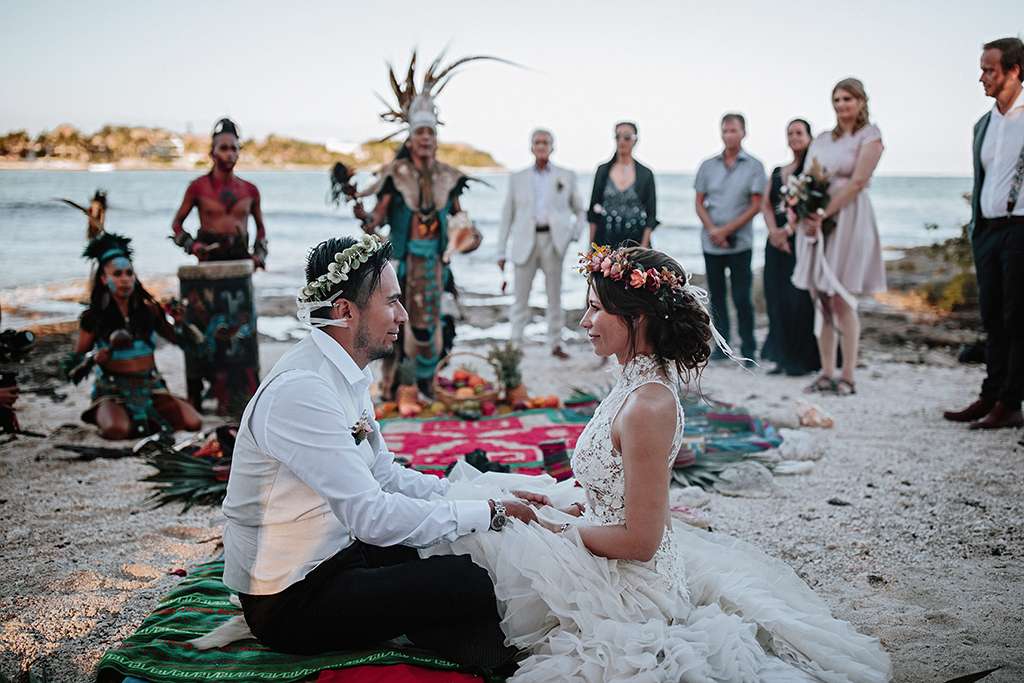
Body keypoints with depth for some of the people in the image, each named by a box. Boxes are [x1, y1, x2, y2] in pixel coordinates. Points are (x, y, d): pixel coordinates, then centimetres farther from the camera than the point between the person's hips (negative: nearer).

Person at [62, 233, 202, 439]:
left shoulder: (148, 309, 0)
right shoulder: (94, 317, -5)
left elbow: (177, 339, 12)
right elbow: (72, 363, 3)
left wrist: (180, 323, -10)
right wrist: (93, 358, -18)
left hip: (150, 385, 2)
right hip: (112, 389, -2)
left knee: (193, 423, -19)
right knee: (117, 430, -34)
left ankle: (149, 417, 9)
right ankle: (104, 416, 3)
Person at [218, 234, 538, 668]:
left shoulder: (346, 374, 5)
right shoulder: (301, 391, -26)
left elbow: (385, 474, 11)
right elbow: (373, 515, -28)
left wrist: (485, 496, 0)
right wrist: (491, 513, -20)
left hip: (337, 553, 10)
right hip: (289, 603, -10)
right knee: (469, 584, -20)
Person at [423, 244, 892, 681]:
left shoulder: (646, 405, -28)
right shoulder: (642, 382, 2)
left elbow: (639, 541, -25)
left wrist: (558, 526, -14)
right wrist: (561, 506, 3)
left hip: (630, 584, -9)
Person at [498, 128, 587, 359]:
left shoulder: (567, 176, 11)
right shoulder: (518, 179, 11)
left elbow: (580, 211, 15)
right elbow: (507, 216, 11)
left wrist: (575, 234, -3)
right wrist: (501, 252, 6)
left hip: (553, 241, 0)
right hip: (525, 242, 0)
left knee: (555, 296, 3)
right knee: (521, 296, 0)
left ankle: (556, 344, 10)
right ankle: (515, 343, 7)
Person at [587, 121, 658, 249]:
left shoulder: (645, 174, 3)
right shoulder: (603, 171, 8)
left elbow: (651, 216, 2)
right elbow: (593, 211, 9)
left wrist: (643, 247, -8)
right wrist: (592, 245, 3)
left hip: (634, 243, -1)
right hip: (606, 242, 1)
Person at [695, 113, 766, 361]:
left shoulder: (754, 167, 0)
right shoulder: (708, 166, 8)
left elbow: (755, 206, -5)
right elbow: (699, 203, 8)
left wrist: (726, 230, -11)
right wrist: (712, 230, -8)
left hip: (739, 243, -3)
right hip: (711, 243, 3)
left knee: (741, 297, -3)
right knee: (717, 295, 8)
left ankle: (748, 349, 5)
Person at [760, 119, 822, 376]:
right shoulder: (777, 172, 19)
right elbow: (766, 205, 8)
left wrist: (788, 230, -17)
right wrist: (774, 232, -10)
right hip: (777, 241, 6)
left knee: (799, 298, -8)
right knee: (777, 298, 3)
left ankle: (802, 359, -2)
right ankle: (784, 358, 9)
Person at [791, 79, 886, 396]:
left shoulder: (869, 135, 0)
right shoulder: (822, 140, 18)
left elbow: (857, 182, -11)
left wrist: (824, 215, -17)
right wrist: (795, 209, -7)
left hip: (847, 219, -5)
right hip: (815, 221, 6)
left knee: (842, 301, -8)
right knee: (822, 301, 3)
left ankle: (848, 377, -3)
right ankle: (826, 373, 9)